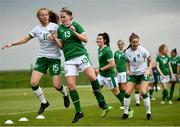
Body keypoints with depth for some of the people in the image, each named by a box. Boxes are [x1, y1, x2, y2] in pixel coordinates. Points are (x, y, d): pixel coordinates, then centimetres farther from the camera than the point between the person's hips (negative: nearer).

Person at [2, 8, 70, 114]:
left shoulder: (54, 26, -6)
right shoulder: (37, 29, 5)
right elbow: (26, 38, 11)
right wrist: (12, 44, 3)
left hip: (54, 58, -4)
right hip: (42, 58, 4)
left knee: (56, 85, -9)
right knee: (33, 83, -10)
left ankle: (65, 94, 27)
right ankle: (44, 102, 11)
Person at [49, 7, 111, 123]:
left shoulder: (76, 25, 0)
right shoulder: (60, 29, 10)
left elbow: (85, 39, -2)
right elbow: (61, 46, 14)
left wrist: (75, 32, -15)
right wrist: (55, 39, -5)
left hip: (81, 55, -3)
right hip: (69, 59, 4)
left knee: (92, 77, -21)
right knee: (70, 85, -5)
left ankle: (102, 103, -5)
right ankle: (78, 112, 4)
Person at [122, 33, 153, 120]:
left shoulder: (142, 50, -17)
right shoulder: (127, 52, -6)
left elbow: (151, 60, -7)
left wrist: (148, 70, -19)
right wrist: (128, 70, 0)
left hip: (143, 74, -4)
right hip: (133, 74, 4)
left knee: (143, 92, -19)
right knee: (127, 92, -6)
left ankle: (148, 112, -3)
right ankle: (126, 113, 8)